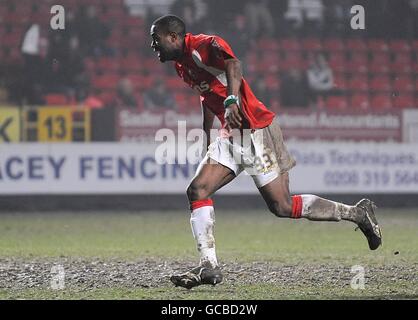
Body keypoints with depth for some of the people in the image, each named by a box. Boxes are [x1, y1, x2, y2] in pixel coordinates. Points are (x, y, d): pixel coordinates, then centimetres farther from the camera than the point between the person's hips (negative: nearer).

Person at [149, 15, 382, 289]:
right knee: (198, 190, -6)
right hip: (231, 136, 9)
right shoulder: (182, 64, 13)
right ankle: (209, 266, -6)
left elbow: (232, 64, -37)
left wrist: (231, 101, -53)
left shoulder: (204, 45, -17)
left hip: (255, 131, -9)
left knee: (283, 207, -6)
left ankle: (357, 213, 9)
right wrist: (206, 136, 32)